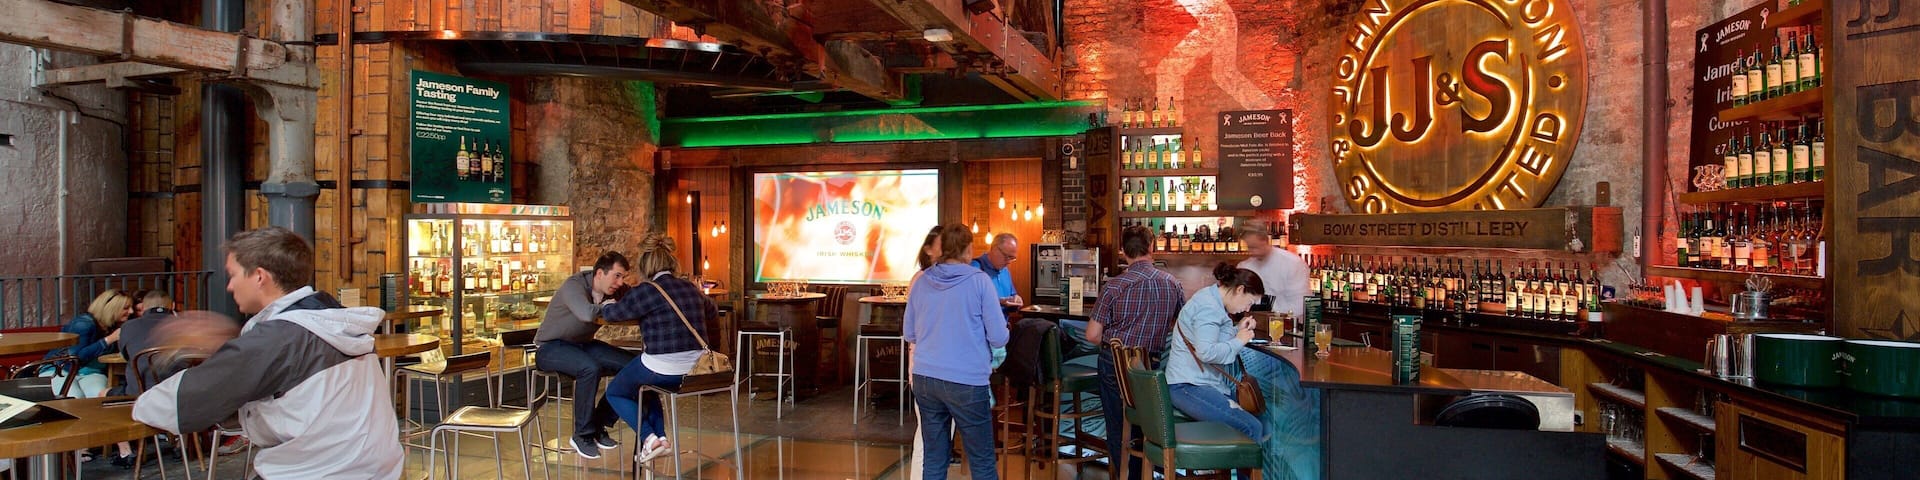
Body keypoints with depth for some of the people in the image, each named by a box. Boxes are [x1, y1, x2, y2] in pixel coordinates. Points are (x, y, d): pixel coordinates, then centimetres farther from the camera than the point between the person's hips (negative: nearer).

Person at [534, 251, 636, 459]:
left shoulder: (613, 290, 0)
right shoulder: (574, 285, -24)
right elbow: (586, 313, -43)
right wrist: (604, 307, -23)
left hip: (583, 344, 7)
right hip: (551, 347, -7)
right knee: (590, 368, -37)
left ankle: (599, 426, -1)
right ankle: (582, 436, -20)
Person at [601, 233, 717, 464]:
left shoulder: (647, 291, -10)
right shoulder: (691, 288, 8)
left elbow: (612, 313, 3)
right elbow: (713, 312, 27)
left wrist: (603, 304, 26)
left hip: (663, 370, -7)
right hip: (695, 370, 7)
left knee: (615, 393, 21)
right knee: (645, 386, 35)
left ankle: (650, 438, 3)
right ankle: (660, 436, 23)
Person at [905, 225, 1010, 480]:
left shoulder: (922, 281, 5)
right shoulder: (979, 280, -7)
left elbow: (908, 334, 14)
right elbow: (999, 338, -7)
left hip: (924, 378, 4)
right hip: (966, 381, -4)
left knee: (934, 459, 12)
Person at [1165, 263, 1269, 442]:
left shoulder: (1210, 298, 17)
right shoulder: (1208, 307, -15)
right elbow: (1206, 352, -27)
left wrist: (1238, 330, 12)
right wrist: (1238, 341, -13)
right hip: (1189, 387, -11)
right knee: (1251, 428, -20)